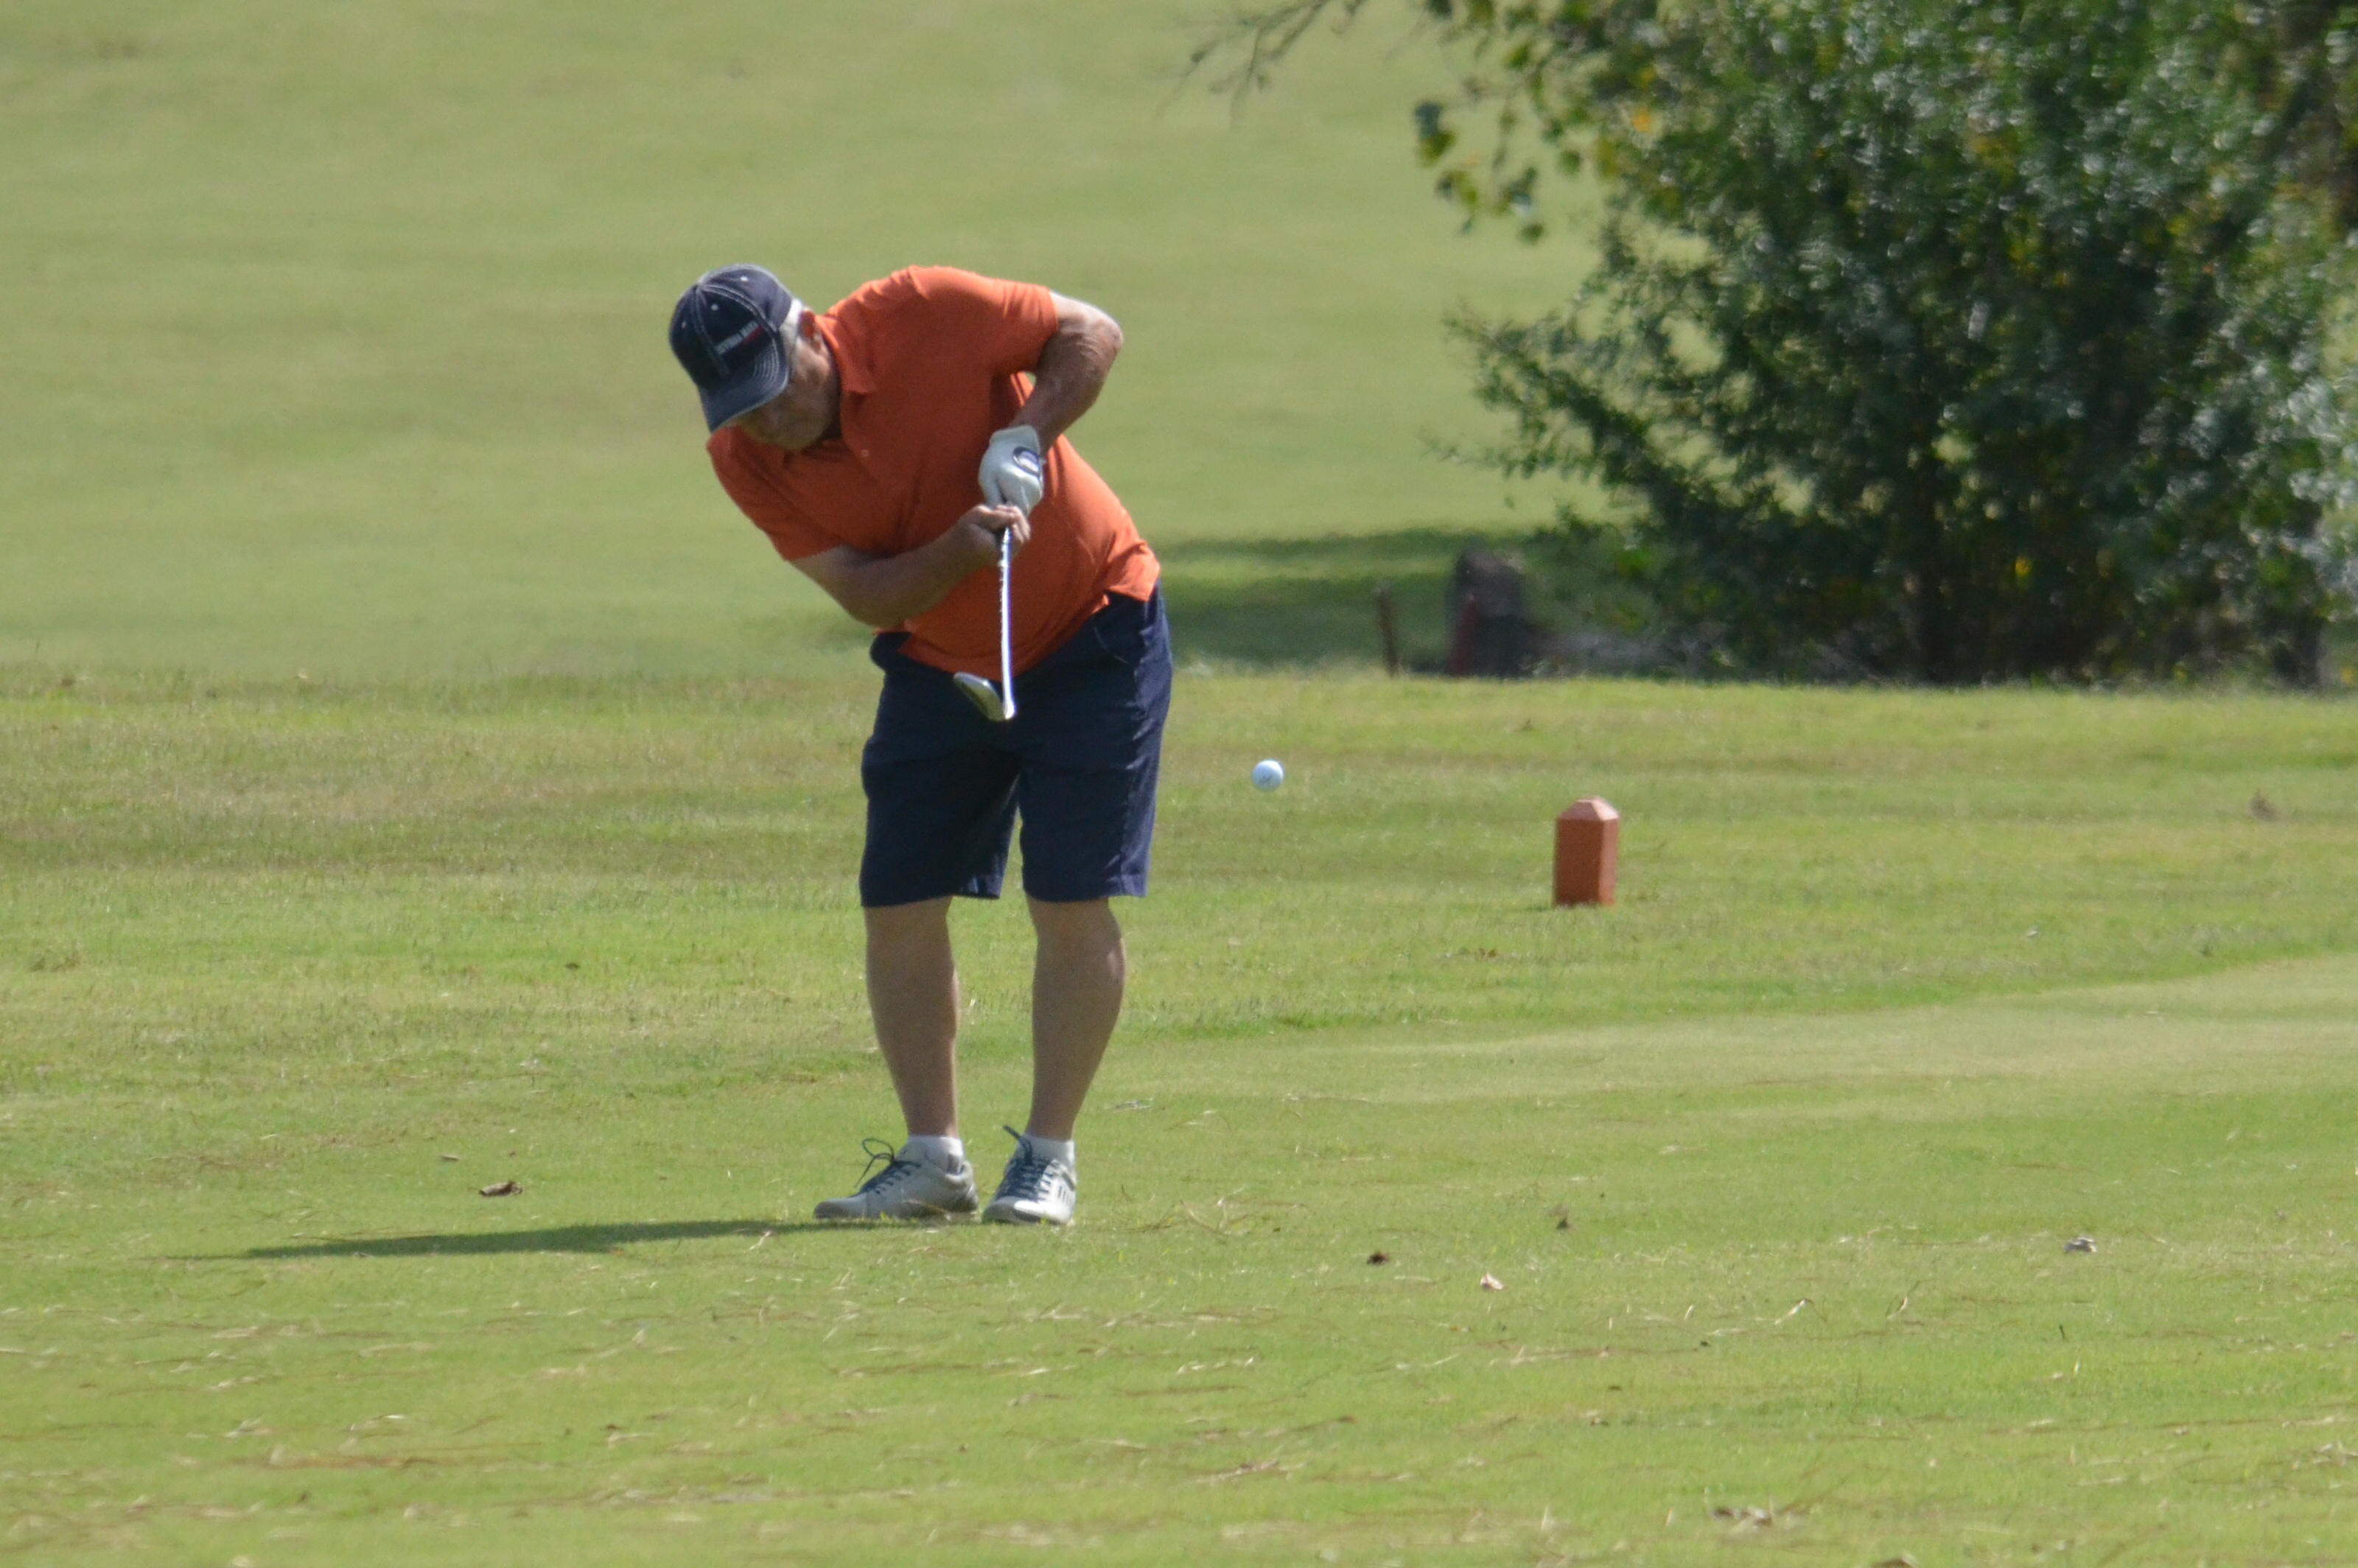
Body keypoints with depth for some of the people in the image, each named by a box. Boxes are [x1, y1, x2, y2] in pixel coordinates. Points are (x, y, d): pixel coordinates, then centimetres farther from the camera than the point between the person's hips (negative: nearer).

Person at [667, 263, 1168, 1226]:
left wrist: (1026, 437, -26)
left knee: (1073, 903, -9)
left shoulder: (924, 315, -23)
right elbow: (866, 594, -16)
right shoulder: (746, 461, -13)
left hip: (1092, 631, -4)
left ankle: (1048, 1158, -2)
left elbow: (1092, 333, -12)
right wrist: (960, 549, -34)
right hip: (938, 665, 4)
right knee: (899, 905, -2)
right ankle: (932, 1157, 6)